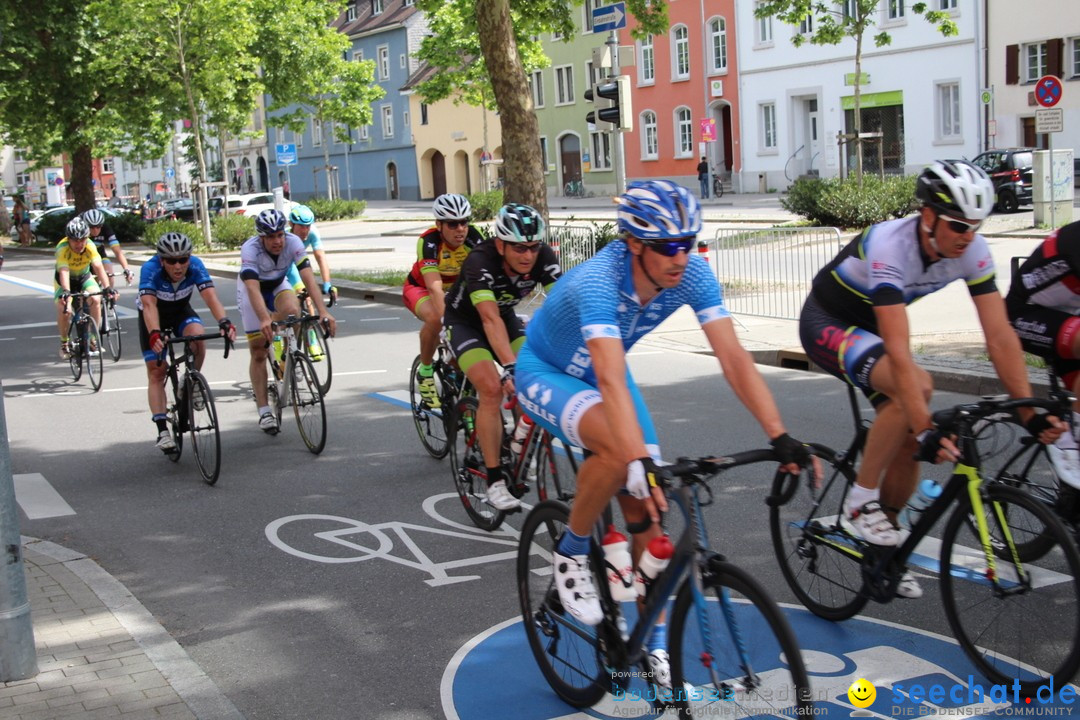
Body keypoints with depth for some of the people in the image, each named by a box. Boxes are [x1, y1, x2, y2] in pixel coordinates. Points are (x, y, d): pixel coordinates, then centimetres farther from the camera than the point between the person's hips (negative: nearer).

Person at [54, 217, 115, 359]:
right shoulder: (62, 248, -33)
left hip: (84, 277, 1)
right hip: (65, 280, -1)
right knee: (63, 307, -21)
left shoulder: (90, 246, -28)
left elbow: (99, 267, -37)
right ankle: (64, 344, 1)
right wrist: (66, 293, -59)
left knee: (95, 299, -24)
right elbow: (64, 272, -44)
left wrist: (107, 287, -52)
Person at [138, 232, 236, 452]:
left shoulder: (195, 266, -29)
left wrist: (224, 323, -56)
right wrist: (155, 334, -61)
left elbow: (211, 296, -39)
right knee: (156, 372, -8)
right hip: (154, 318, -1)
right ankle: (162, 430, -7)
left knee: (198, 336, -31)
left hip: (182, 312, 1)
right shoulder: (150, 269, -34)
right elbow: (149, 305, -45)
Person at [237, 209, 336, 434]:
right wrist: (264, 320, -60)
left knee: (292, 310, -34)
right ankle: (264, 412, 4)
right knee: (258, 352, -5)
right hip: (251, 290, -2)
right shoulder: (250, 249, -34)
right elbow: (253, 288, -45)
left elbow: (309, 278, -35)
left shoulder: (293, 242, -27)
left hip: (278, 285, 2)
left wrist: (323, 312, -48)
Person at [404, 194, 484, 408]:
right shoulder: (429, 241, -34)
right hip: (420, 287, -4)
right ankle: (425, 371, -11)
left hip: (454, 288, 4)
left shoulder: (473, 237, -25)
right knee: (434, 319, -36)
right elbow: (435, 287, -43)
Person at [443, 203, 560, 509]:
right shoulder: (480, 261, -36)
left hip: (506, 317, 4)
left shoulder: (544, 257, -24)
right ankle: (495, 480, -15)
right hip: (465, 322, -4)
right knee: (493, 389, -24)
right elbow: (490, 319, -46)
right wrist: (509, 366, -57)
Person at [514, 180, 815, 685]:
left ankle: (656, 646, 11)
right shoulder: (597, 280, -38)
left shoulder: (692, 275, -22)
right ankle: (572, 554, -9)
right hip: (545, 373, -5)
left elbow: (733, 357, -25)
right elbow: (610, 381, -49)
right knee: (619, 452, -36)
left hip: (601, 375, 5)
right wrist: (642, 464, -59)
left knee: (646, 510, -4)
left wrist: (779, 437, -34)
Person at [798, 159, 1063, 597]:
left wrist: (1031, 414, -23)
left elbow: (1000, 336, -17)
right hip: (827, 324, -6)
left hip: (870, 326, 7)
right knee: (915, 387, -32)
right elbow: (900, 353, -42)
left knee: (911, 441, -3)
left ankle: (884, 550, 19)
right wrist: (926, 431, -46)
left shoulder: (972, 251, -18)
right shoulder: (889, 247, -36)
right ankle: (859, 504, -17)